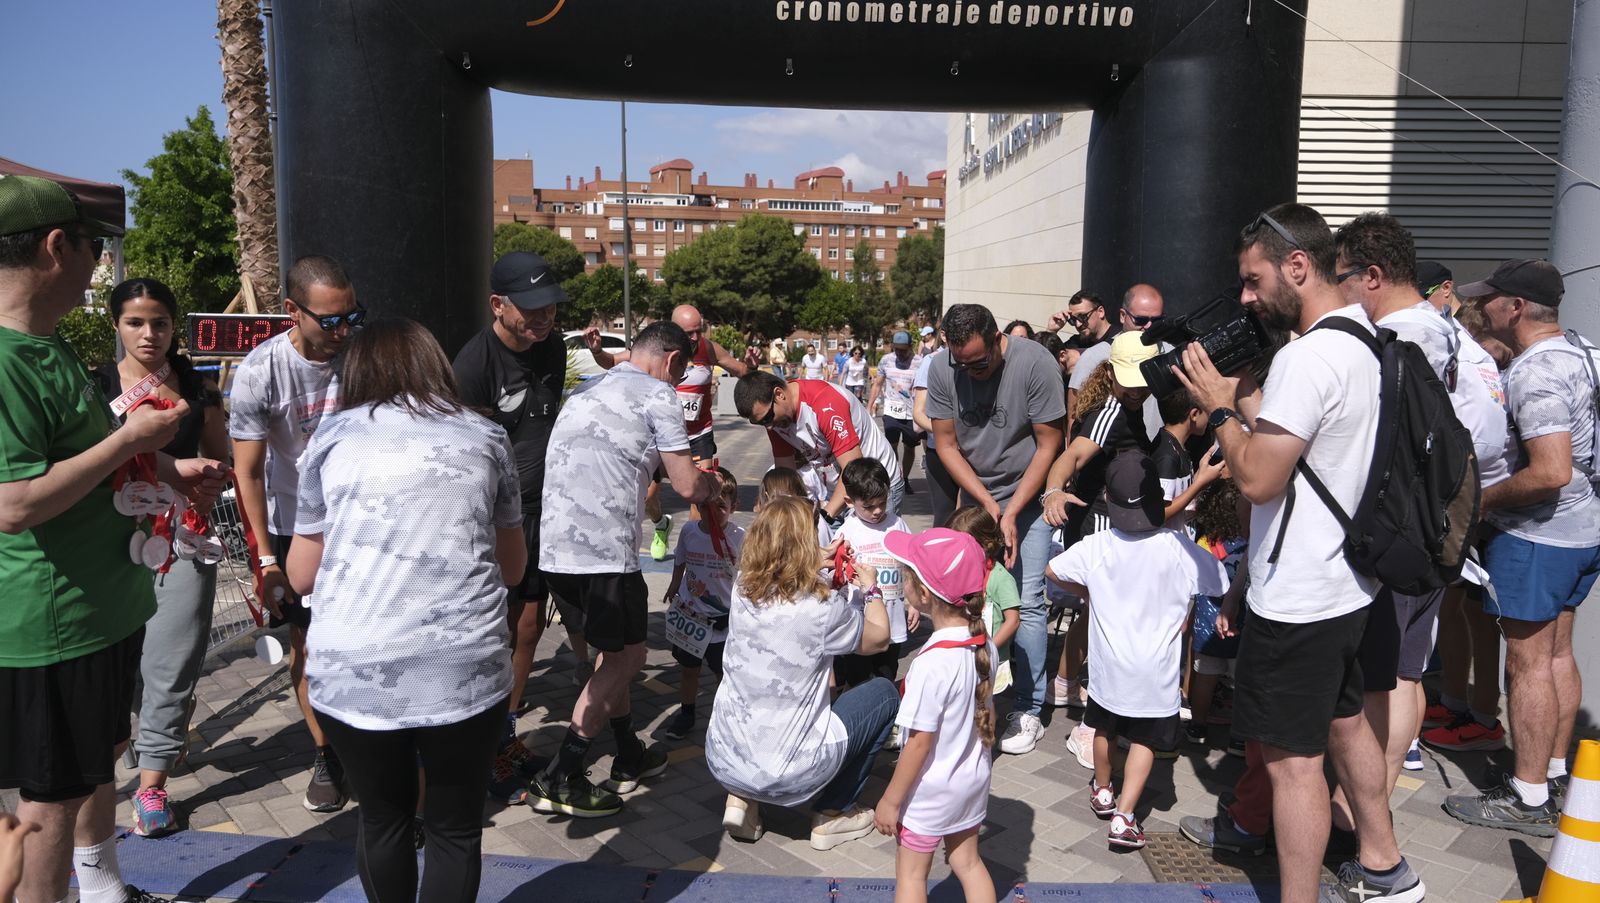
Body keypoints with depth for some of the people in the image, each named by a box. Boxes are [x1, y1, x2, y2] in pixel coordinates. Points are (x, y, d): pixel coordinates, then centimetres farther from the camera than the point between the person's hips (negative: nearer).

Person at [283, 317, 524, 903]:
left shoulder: (333, 434, 9)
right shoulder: (486, 436, 12)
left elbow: (302, 576, 14)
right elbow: (513, 568, 18)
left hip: (352, 673, 1)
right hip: (465, 669, 0)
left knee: (382, 818, 21)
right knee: (455, 825, 16)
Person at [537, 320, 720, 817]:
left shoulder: (589, 390, 23)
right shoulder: (657, 394, -1)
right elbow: (687, 485, -3)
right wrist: (711, 485, 20)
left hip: (554, 546, 8)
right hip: (602, 548, -8)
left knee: (616, 648, 23)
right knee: (627, 655, 7)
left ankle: (629, 756, 32)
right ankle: (559, 778, 8)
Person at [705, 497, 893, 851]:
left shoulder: (743, 590, -5)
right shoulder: (824, 607, -20)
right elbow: (879, 639, 2)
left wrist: (816, 562, 17)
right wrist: (871, 589, 17)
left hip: (721, 760, 6)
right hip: (784, 775, -5)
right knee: (884, 693, 13)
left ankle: (742, 800, 19)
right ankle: (832, 814, 18)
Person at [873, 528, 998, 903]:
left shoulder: (933, 663, -31)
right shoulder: (984, 644, -9)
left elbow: (919, 743, -24)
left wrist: (890, 800, -12)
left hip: (931, 790, -7)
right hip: (973, 778, 7)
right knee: (968, 862, 23)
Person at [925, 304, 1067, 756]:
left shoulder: (1034, 363, -19)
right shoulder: (942, 372, -10)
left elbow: (1049, 444, -13)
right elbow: (946, 445, -3)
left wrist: (1011, 513, -15)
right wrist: (988, 504, -12)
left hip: (1027, 496, -3)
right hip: (973, 496, 3)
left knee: (1027, 602, -7)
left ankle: (1028, 710, 5)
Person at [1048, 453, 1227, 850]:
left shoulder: (1097, 547, -12)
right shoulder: (1179, 548, -17)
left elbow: (1054, 570, 1)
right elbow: (1220, 582, -4)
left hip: (1109, 666, 2)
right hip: (1156, 674, -2)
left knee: (1105, 729, 22)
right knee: (1145, 741, 10)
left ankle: (1102, 791, 43)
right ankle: (1124, 817, 3)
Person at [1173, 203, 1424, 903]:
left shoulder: (1308, 357, -23)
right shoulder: (1367, 342, 8)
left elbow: (1257, 478, -25)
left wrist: (1218, 406, -12)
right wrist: (1246, 395, 5)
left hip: (1297, 599, -10)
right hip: (1347, 582, 11)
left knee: (1292, 757, 0)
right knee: (1344, 721, 25)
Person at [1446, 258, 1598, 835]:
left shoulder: (1533, 373, -22)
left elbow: (1551, 471, -29)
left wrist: (1482, 500, -15)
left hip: (1537, 537, -10)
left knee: (1528, 662, -1)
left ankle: (1529, 800, 8)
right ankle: (1554, 774, 28)